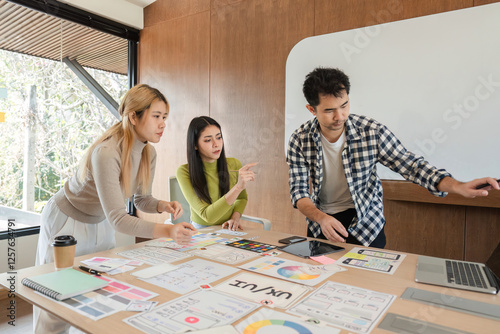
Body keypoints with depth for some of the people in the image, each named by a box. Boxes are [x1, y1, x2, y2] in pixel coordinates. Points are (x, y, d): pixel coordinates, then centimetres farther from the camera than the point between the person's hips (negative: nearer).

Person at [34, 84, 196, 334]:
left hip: (100, 223, 7)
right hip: (67, 222, -6)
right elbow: (117, 218, -37)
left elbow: (142, 199, -1)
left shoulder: (148, 153, -12)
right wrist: (168, 231, -47)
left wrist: (163, 206, -22)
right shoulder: (106, 153, -35)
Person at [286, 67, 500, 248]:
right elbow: (298, 191, -13)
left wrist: (458, 187, -26)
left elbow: (411, 165, -11)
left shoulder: (372, 132, -17)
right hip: (320, 221, 1)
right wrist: (321, 218, -31)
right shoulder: (300, 140, -14)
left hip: (364, 224, -1)